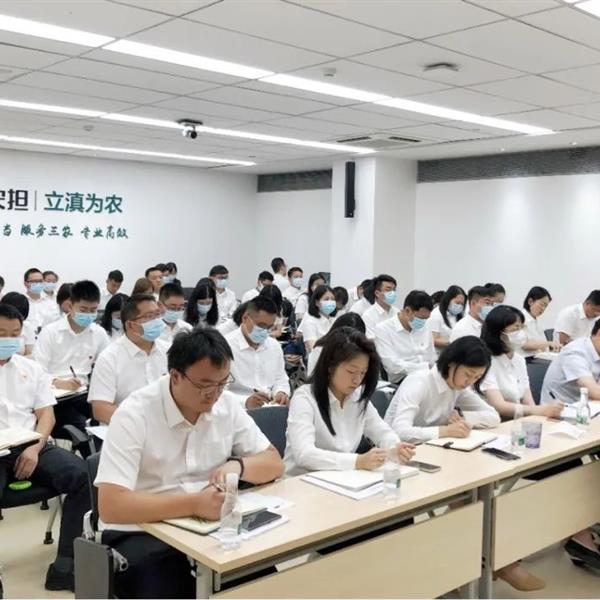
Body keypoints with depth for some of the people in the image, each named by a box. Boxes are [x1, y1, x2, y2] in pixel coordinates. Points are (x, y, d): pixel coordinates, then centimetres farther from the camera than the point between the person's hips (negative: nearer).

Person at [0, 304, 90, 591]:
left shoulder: (31, 368, 18)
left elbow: (46, 415, 11)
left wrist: (34, 449, -9)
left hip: (31, 447, 3)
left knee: (84, 476, -22)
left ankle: (65, 566, -14)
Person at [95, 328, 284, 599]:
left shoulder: (227, 405, -2)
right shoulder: (135, 415, -18)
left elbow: (274, 463, 6)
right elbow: (111, 506, -26)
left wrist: (237, 465, -15)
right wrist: (194, 503, -34)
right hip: (142, 533, -4)